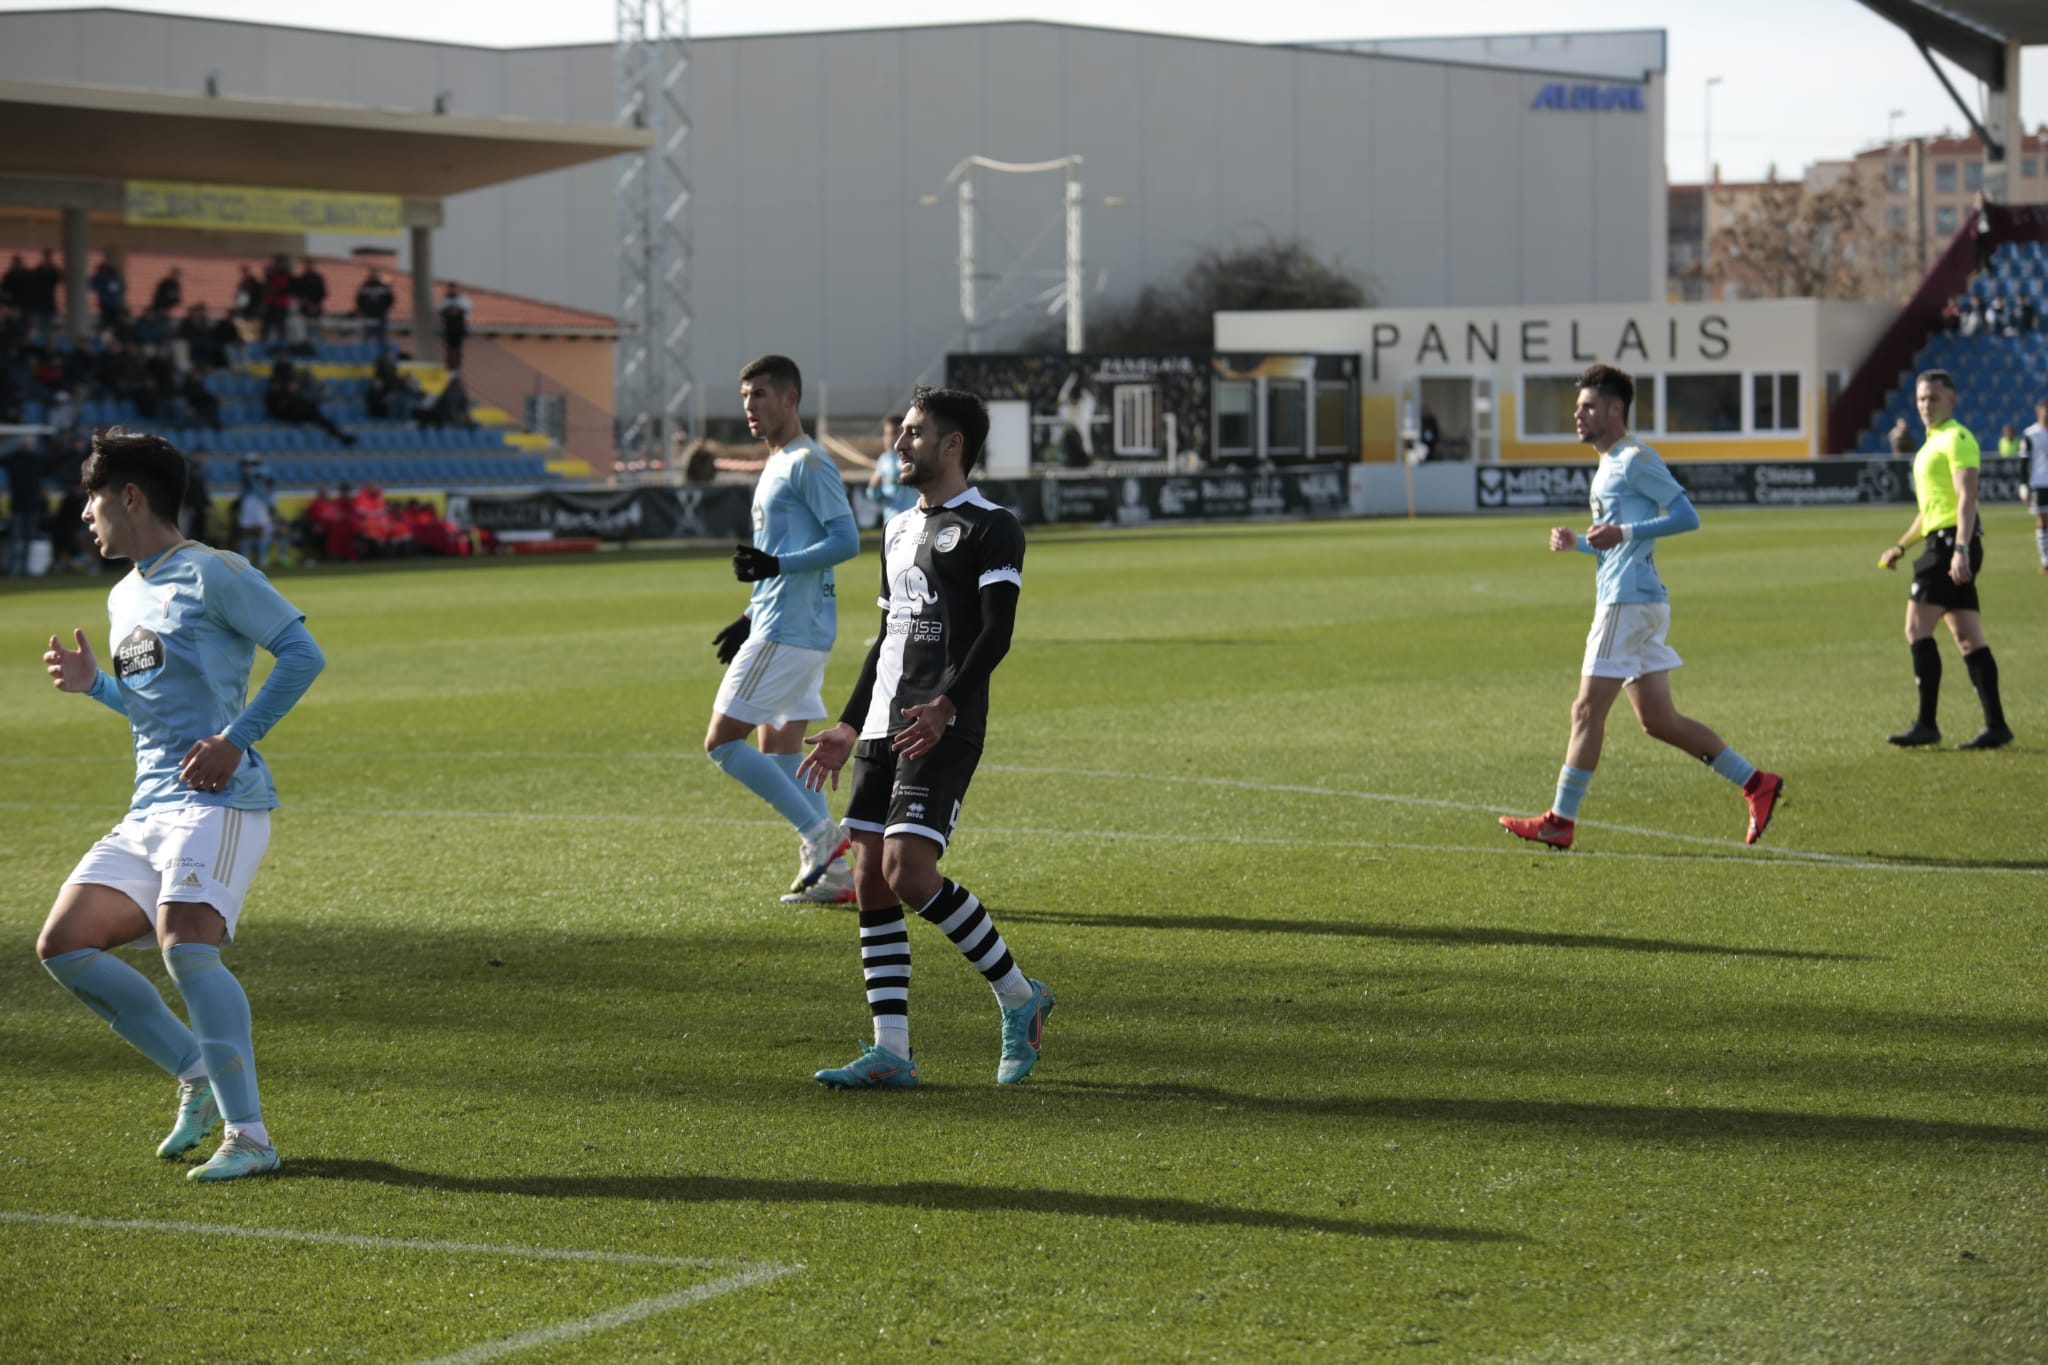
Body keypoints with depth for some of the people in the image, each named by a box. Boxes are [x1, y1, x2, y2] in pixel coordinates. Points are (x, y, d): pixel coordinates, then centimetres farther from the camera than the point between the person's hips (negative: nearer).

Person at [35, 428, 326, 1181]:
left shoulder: (211, 574, -5)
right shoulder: (124, 597, 21)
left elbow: (302, 653, -11)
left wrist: (236, 739, -16)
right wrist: (94, 685, 13)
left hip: (219, 802, -9)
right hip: (148, 811, 9)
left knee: (185, 943, -27)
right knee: (64, 942, -2)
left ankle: (249, 1135, -22)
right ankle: (198, 1075, 10)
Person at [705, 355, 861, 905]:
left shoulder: (808, 464, -11)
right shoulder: (777, 466, 20)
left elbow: (846, 540, -20)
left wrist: (774, 566, -26)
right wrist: (751, 620, 25)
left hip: (787, 632, -10)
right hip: (785, 627, 10)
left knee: (722, 741, -9)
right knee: (778, 749, 11)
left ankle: (821, 836, -8)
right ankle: (833, 874, 9)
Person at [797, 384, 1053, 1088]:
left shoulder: (990, 527, -4)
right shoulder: (899, 529, 22)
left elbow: (996, 632, -14)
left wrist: (946, 704, -26)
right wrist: (850, 726, 24)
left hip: (942, 730, -8)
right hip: (883, 726, 8)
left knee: (909, 872, -19)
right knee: (873, 882, 1)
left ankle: (1019, 996, -2)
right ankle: (890, 1052, 3)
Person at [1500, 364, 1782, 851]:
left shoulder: (1635, 460, -9)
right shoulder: (1609, 465, 21)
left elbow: (1686, 517, -16)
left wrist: (1622, 532, -22)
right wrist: (1576, 542, 12)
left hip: (1630, 601, -10)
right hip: (1624, 598, 10)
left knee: (1587, 709, -7)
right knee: (1658, 720, 8)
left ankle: (1560, 821, -4)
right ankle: (1757, 783, 10)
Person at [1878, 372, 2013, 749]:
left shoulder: (1956, 438, -9)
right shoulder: (1932, 443, 22)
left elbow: (1967, 497, -20)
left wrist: (1960, 549, -29)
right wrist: (1900, 546, 31)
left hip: (1951, 542, -10)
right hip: (1942, 544, 10)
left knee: (1917, 629, -11)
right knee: (1968, 639, 7)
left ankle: (1926, 724, -11)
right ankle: (1996, 725, 5)